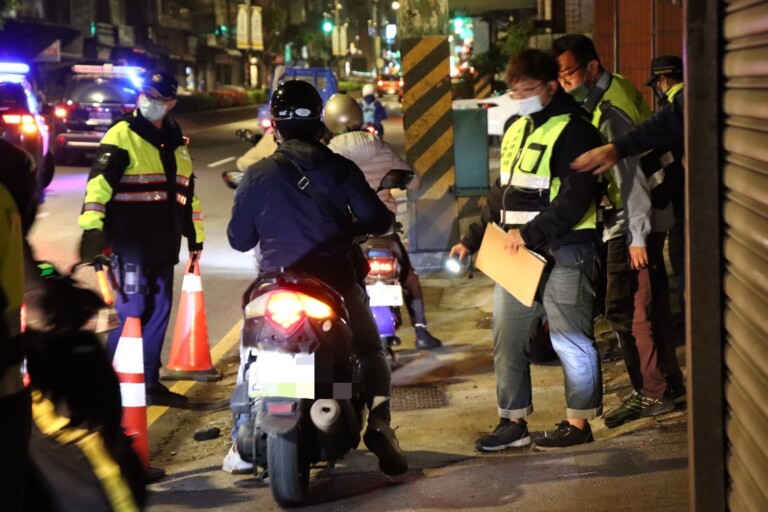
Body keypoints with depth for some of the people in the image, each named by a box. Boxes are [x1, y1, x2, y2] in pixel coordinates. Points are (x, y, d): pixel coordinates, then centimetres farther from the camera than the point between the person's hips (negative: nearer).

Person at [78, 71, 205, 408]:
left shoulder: (175, 142, 16)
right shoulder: (121, 137, -7)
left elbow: (187, 191, 24)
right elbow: (99, 183, -17)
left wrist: (195, 235, 24)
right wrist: (91, 228, -27)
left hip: (162, 244, 7)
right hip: (129, 244, -7)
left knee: (158, 313, 11)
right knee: (130, 311, -8)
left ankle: (149, 383, 21)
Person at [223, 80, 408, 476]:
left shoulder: (257, 175, -3)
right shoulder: (340, 169, -3)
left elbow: (239, 239, 2)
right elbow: (378, 221, -2)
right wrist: (351, 224, 20)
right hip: (336, 284, 0)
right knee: (370, 353, 18)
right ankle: (378, 420, -9)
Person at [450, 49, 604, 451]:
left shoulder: (572, 131, -10)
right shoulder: (516, 130, 17)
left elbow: (575, 197, -19)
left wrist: (530, 234, -23)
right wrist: (473, 239, 17)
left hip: (562, 252, -8)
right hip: (517, 253, 9)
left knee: (569, 340, -1)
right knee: (508, 338, 9)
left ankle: (579, 422, 10)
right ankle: (513, 422, 18)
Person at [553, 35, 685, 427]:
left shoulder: (610, 112, -22)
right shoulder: (618, 88, 9)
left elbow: (630, 175, -25)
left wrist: (636, 236, -25)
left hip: (634, 221, -10)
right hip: (648, 215, 10)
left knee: (623, 308, -7)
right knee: (650, 302, 17)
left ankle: (651, 393, 0)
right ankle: (668, 380, 27)